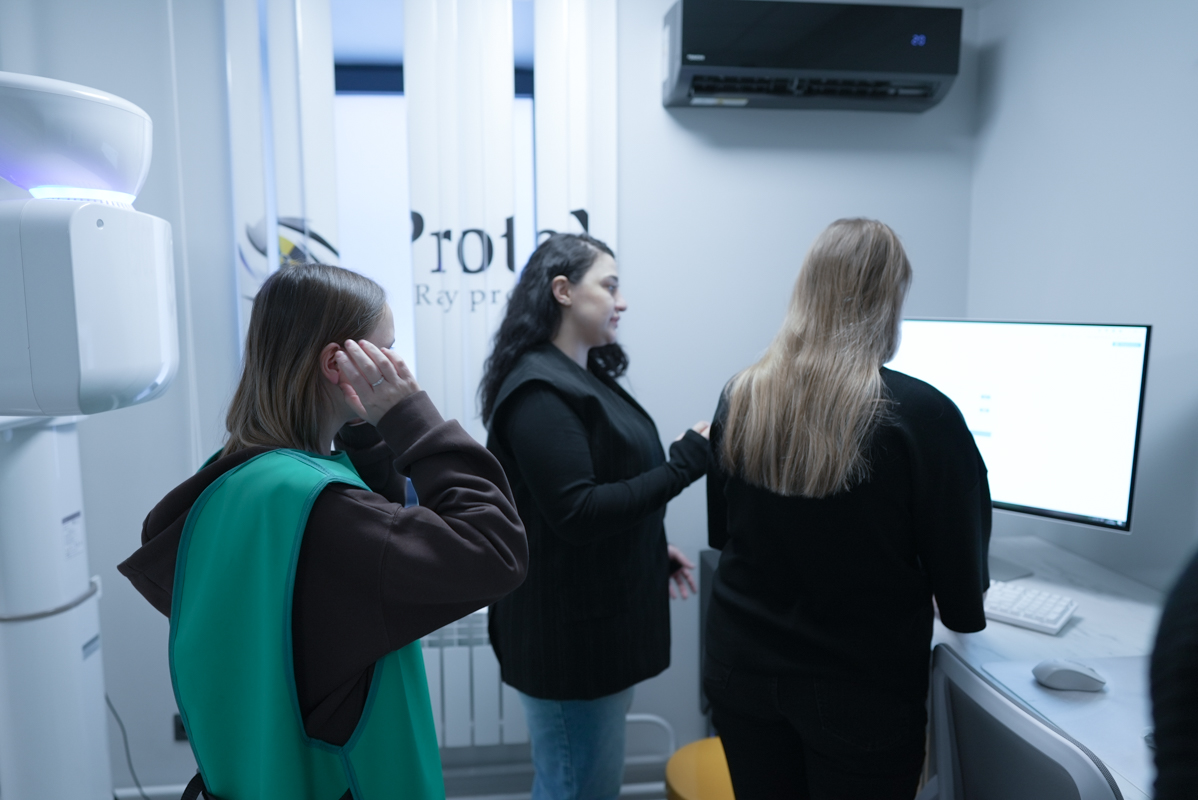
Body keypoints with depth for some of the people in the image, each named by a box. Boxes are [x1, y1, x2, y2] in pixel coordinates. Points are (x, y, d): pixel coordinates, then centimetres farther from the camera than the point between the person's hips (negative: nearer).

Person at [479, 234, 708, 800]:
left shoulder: (585, 377, 10)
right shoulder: (540, 390, -19)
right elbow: (575, 514, -24)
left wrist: (654, 551, 12)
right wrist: (684, 465, -21)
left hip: (603, 619, 9)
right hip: (569, 633, -9)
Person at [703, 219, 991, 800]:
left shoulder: (738, 398, -8)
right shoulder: (921, 415, -20)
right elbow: (962, 595, -9)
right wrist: (965, 610, 14)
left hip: (740, 666, 4)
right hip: (861, 688, -3)